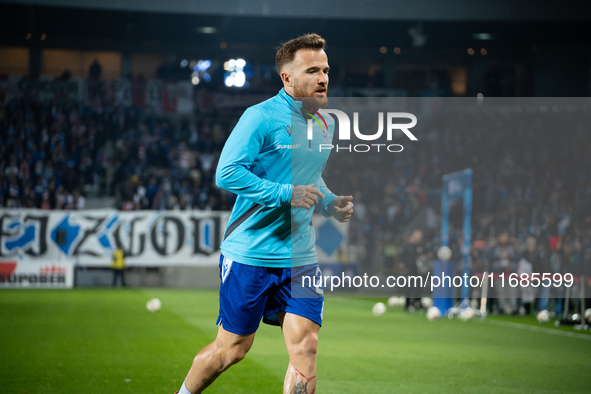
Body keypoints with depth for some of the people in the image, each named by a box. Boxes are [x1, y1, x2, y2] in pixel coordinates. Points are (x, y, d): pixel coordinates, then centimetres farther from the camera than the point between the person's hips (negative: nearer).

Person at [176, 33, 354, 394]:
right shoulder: (261, 117, -12)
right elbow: (226, 172, -18)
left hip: (300, 257, 6)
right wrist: (285, 194, -23)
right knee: (232, 349, 6)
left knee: (305, 347, -7)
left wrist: (331, 204, 5)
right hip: (250, 253, -5)